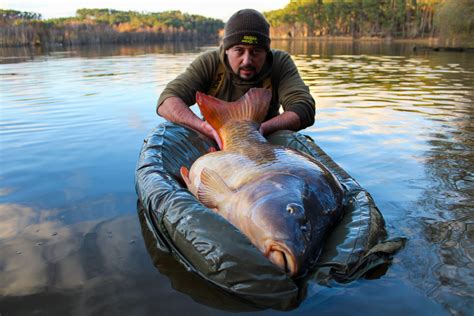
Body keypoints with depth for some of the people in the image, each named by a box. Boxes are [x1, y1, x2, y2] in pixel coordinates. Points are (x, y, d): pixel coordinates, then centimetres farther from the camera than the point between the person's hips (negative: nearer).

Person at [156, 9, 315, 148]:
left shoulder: (281, 63, -10)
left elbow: (304, 109, -21)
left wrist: (261, 129, -38)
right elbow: (167, 102, -22)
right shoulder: (208, 63, -12)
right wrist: (210, 129, -39)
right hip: (213, 145, 1)